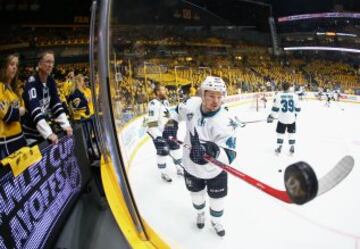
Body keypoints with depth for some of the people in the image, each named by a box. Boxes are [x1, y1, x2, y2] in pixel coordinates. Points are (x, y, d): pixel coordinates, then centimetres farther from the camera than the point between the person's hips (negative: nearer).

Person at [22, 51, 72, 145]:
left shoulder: (51, 81, 2)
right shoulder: (31, 82, -20)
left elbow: (56, 104, -3)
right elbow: (35, 110, -32)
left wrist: (66, 124, -16)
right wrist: (48, 133, -43)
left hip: (43, 131, 6)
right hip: (30, 132, -6)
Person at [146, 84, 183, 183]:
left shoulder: (166, 102, 7)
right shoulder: (154, 104, -21)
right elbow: (151, 122, -26)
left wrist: (172, 124, 21)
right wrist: (157, 136, -29)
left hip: (167, 129, 8)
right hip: (157, 132, -8)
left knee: (175, 147, 12)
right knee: (163, 152, -4)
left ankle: (180, 168, 28)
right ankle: (163, 173, 16)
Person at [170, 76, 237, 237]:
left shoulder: (225, 121, -33)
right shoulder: (191, 104, -20)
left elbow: (229, 155, -38)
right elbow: (179, 111, 6)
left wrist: (213, 150, -56)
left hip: (215, 170, -3)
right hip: (191, 166, 3)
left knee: (217, 199, 19)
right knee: (196, 194, 27)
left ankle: (216, 221, 51)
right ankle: (200, 213, 59)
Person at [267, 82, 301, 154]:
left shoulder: (279, 95, -9)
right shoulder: (294, 95, -2)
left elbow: (275, 107, -8)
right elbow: (297, 107, 5)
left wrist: (271, 116, 1)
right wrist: (295, 114, 24)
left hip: (282, 118, -2)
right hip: (292, 118, 2)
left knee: (280, 133, 12)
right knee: (291, 133, 16)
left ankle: (279, 147, 14)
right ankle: (292, 147, 17)